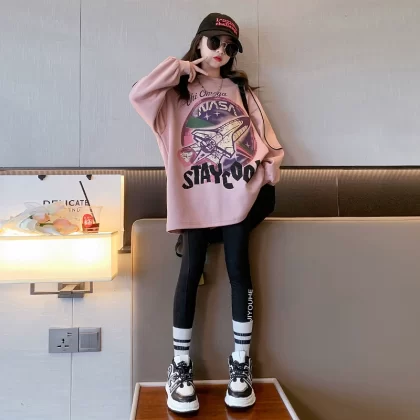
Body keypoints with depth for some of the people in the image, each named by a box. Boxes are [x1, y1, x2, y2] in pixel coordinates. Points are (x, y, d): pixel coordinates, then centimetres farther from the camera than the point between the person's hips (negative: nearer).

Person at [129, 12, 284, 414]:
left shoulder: (239, 87, 21)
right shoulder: (178, 89, 13)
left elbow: (261, 129, 15)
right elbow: (138, 94, -5)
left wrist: (270, 163, 0)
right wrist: (180, 67, 0)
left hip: (237, 192, 2)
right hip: (196, 195, -2)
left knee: (239, 270, 1)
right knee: (190, 272, -3)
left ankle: (240, 362, 15)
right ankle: (180, 365, 9)